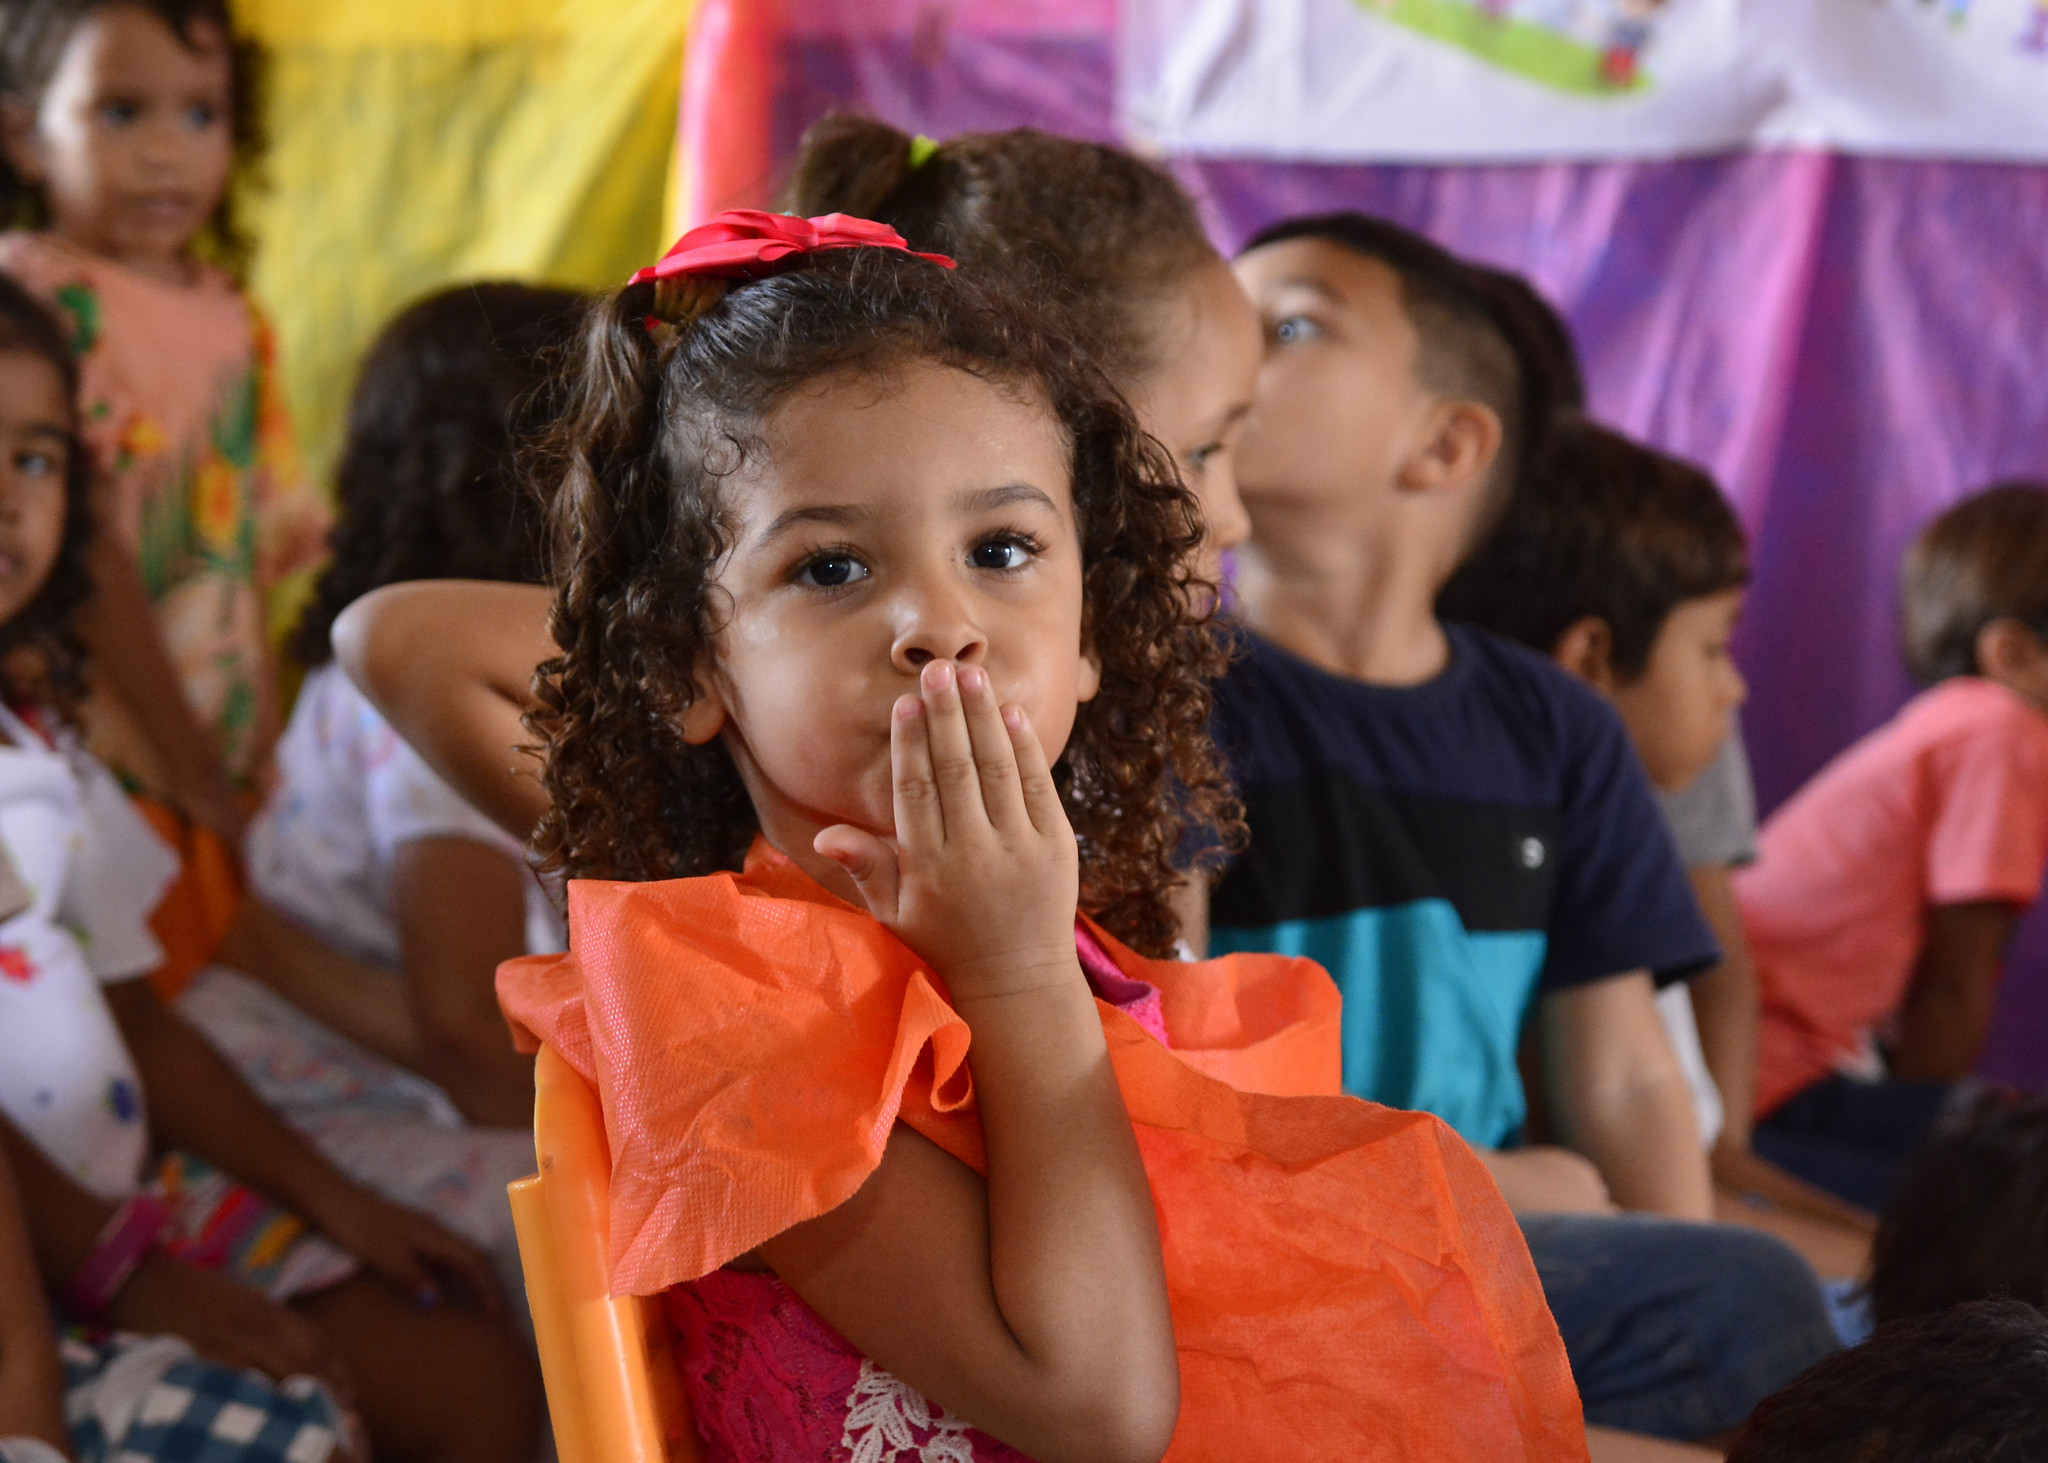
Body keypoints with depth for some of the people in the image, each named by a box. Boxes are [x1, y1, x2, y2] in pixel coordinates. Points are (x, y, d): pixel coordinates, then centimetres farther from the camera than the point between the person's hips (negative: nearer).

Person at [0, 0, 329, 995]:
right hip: (102, 753, -7)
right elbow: (86, 547, -15)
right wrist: (185, 756, -14)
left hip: (222, 767, 7)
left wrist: (254, 745, 9)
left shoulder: (228, 315, 12)